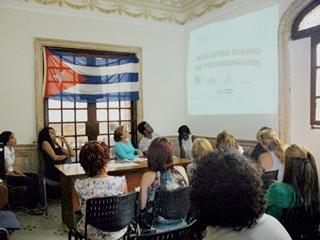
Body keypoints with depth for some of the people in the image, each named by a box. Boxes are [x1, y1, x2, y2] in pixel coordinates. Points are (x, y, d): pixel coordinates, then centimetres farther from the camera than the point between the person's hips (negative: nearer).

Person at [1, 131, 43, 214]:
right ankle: (32, 208, -9)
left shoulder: (12, 149, 7)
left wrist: (23, 175, -1)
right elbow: (7, 171, -20)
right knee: (30, 180, -21)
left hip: (13, 173, 9)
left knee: (35, 177, -1)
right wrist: (21, 176, -12)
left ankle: (35, 204, 4)